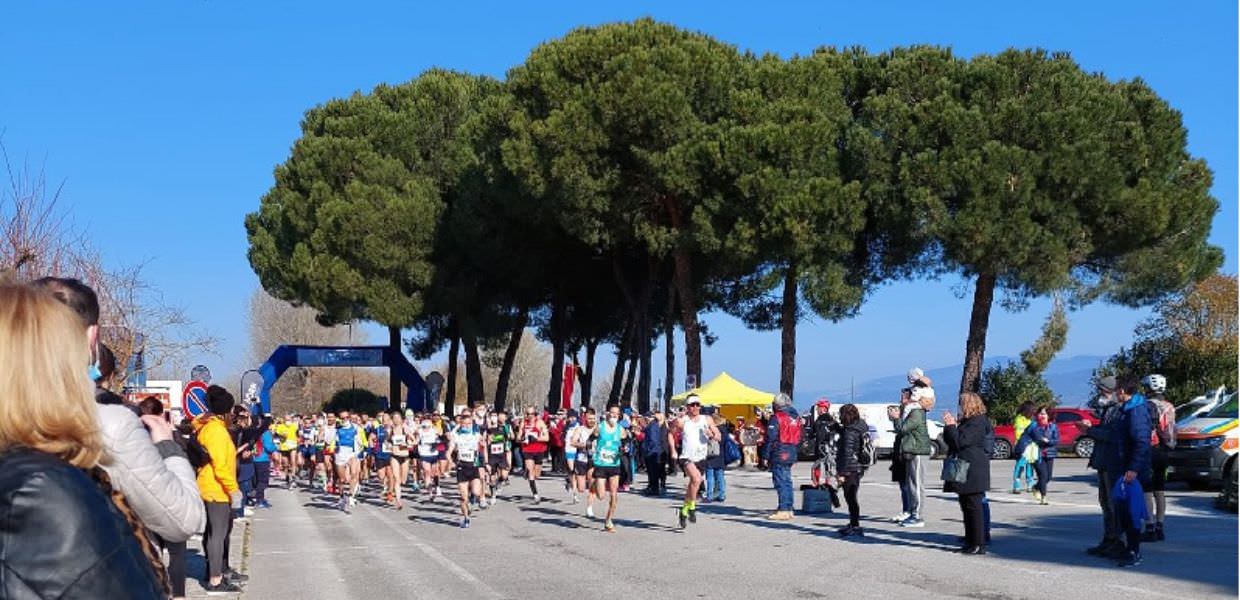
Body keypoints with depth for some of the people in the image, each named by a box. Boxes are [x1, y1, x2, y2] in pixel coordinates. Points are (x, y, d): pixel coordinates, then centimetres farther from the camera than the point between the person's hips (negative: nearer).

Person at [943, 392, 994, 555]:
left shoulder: (977, 423, -14)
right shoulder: (968, 421, 18)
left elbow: (960, 442, -21)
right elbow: (950, 441, 19)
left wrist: (951, 426, -13)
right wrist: (949, 426, 6)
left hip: (972, 472, -11)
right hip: (965, 471, 11)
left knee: (974, 506, -7)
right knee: (966, 506, 13)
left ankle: (979, 544, -4)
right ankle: (971, 541, 19)